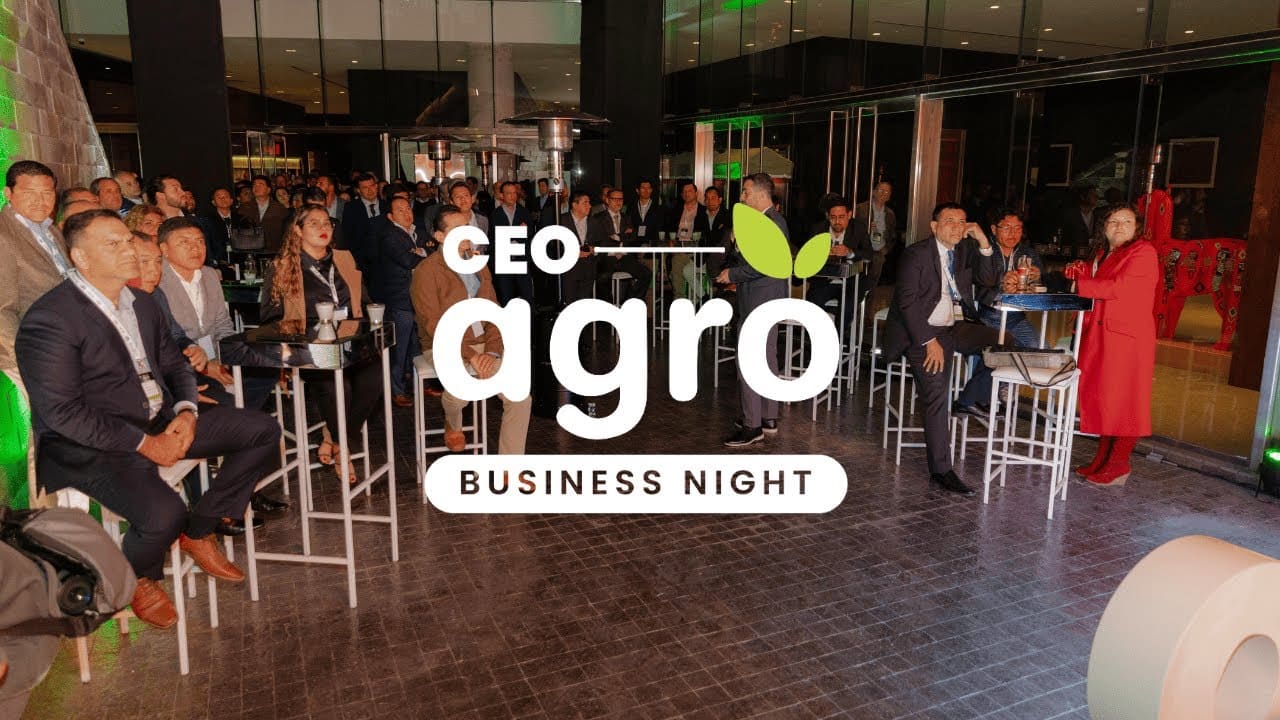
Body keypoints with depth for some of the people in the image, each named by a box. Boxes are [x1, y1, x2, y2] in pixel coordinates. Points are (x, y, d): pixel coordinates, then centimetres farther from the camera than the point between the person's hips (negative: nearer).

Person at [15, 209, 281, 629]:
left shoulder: (142, 304, 10)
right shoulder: (49, 321, -16)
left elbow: (174, 366, 15)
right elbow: (62, 412, -20)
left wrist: (186, 412, -6)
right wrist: (142, 444, -20)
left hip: (162, 422, 8)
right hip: (92, 445, -8)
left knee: (262, 430, 0)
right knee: (164, 513, -32)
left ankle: (198, 530, 11)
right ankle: (141, 579, 6)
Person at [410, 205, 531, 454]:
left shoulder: (478, 267, 13)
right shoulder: (426, 271, -8)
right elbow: (434, 324, -15)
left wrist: (492, 351, -7)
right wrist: (470, 355, -21)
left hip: (482, 346, 6)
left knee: (521, 398, -12)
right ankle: (453, 425, 5)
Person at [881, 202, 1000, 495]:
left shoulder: (963, 253, 14)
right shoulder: (916, 254, -5)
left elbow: (987, 279, 5)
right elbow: (907, 302, -13)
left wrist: (984, 243, -7)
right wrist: (930, 341, -19)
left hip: (957, 327, 6)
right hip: (923, 330, -6)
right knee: (936, 396, -18)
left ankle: (968, 399, 3)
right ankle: (941, 469, -12)